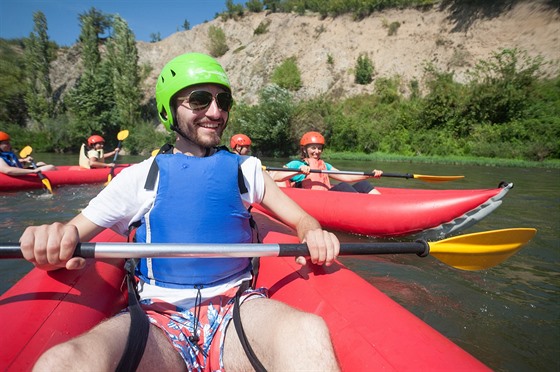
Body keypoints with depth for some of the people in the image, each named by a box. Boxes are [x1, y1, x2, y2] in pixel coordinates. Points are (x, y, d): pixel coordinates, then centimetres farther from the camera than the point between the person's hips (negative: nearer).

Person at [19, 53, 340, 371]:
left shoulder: (245, 169, 9)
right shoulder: (141, 176, 7)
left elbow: (301, 219, 11)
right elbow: (69, 235, 7)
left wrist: (314, 235, -12)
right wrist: (48, 243, -17)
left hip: (236, 308, 1)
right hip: (159, 317, 1)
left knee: (309, 333, -33)